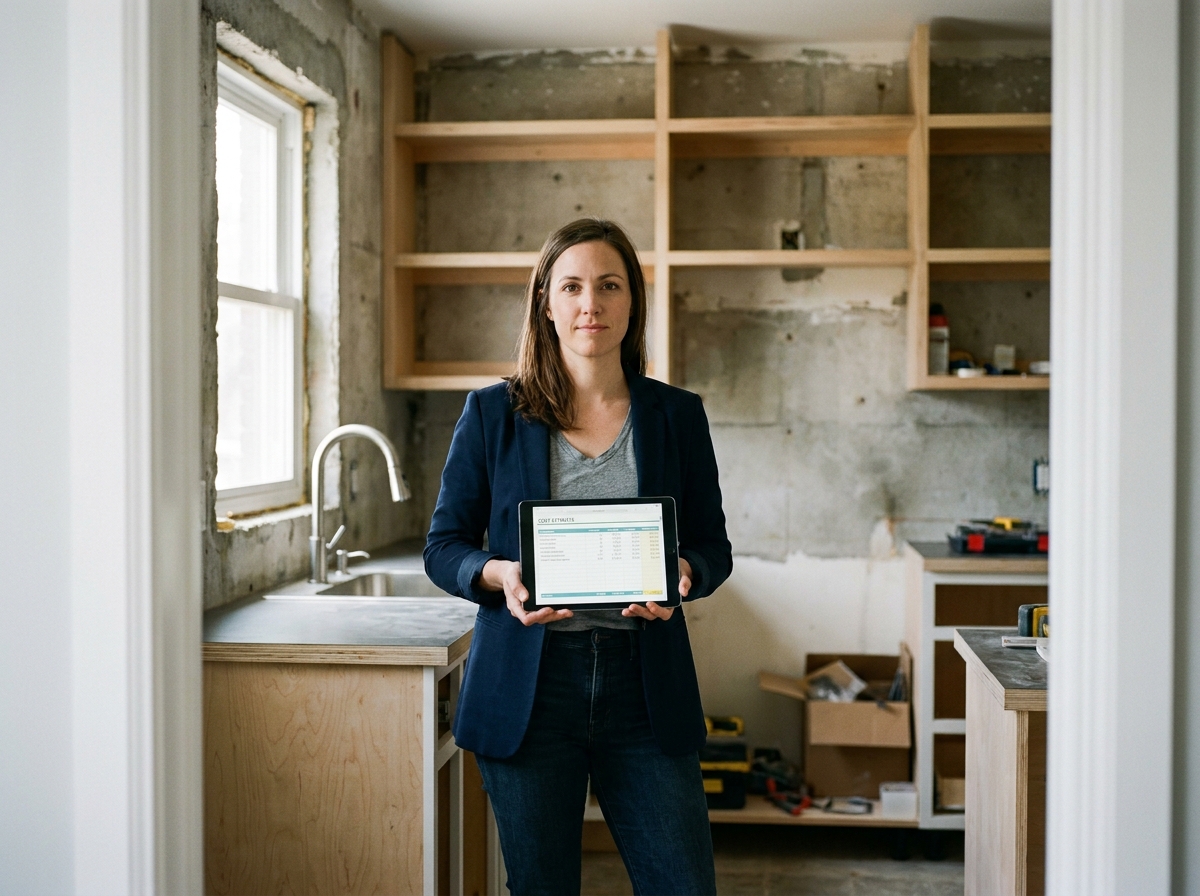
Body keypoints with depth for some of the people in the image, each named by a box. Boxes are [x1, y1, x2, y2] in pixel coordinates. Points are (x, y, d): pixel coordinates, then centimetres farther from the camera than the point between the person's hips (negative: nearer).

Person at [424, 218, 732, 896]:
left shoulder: (677, 415, 6)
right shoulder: (493, 414, 2)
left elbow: (714, 546, 9)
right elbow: (443, 547, 5)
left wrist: (683, 574, -14)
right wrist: (499, 574, -16)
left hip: (644, 683, 1)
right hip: (527, 683, -1)